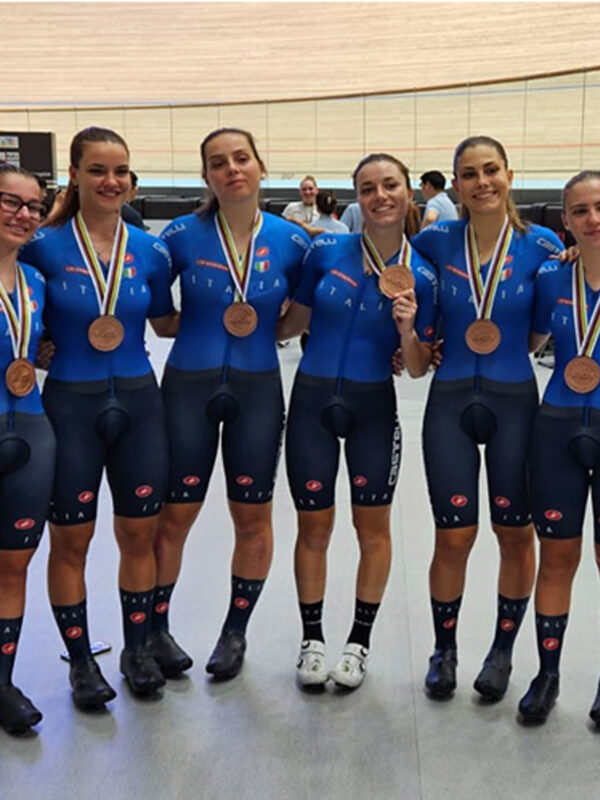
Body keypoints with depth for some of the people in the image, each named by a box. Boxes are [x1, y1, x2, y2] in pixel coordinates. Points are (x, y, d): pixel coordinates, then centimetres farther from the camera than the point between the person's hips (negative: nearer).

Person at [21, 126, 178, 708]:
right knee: (70, 540, 7)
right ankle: (80, 661, 25)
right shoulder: (44, 246, -6)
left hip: (137, 401, 3)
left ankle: (136, 649, 30)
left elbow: (165, 323, 11)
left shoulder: (149, 251, 2)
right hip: (69, 403, -2)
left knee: (139, 532, 11)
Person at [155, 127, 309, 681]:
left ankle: (236, 631, 29)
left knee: (253, 515, 9)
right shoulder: (182, 234, -6)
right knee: (175, 513, 6)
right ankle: (156, 626, 28)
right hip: (189, 385, -1)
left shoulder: (291, 241, -3)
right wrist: (213, 324, -5)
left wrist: (260, 327, -3)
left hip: (257, 389, 1)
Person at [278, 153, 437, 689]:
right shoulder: (326, 252, -4)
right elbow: (294, 322, 8)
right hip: (313, 399, 1)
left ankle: (360, 642, 27)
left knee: (373, 527, 9)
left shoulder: (420, 277, -5)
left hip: (374, 407, 0)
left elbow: (418, 369, -3)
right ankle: (312, 639, 27)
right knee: (314, 527, 8)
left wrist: (407, 330, -20)